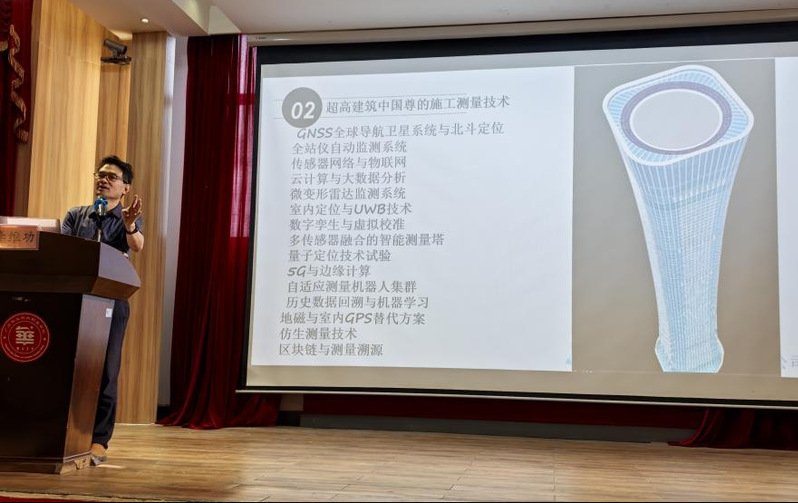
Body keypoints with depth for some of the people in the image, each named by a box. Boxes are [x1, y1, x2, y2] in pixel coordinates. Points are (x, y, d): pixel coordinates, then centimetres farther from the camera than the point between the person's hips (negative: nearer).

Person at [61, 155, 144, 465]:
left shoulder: (129, 219, 9)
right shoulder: (75, 216, 16)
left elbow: (137, 246, -13)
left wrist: (129, 225, -34)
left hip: (112, 301, -2)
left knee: (105, 371, -3)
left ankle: (98, 441, -1)